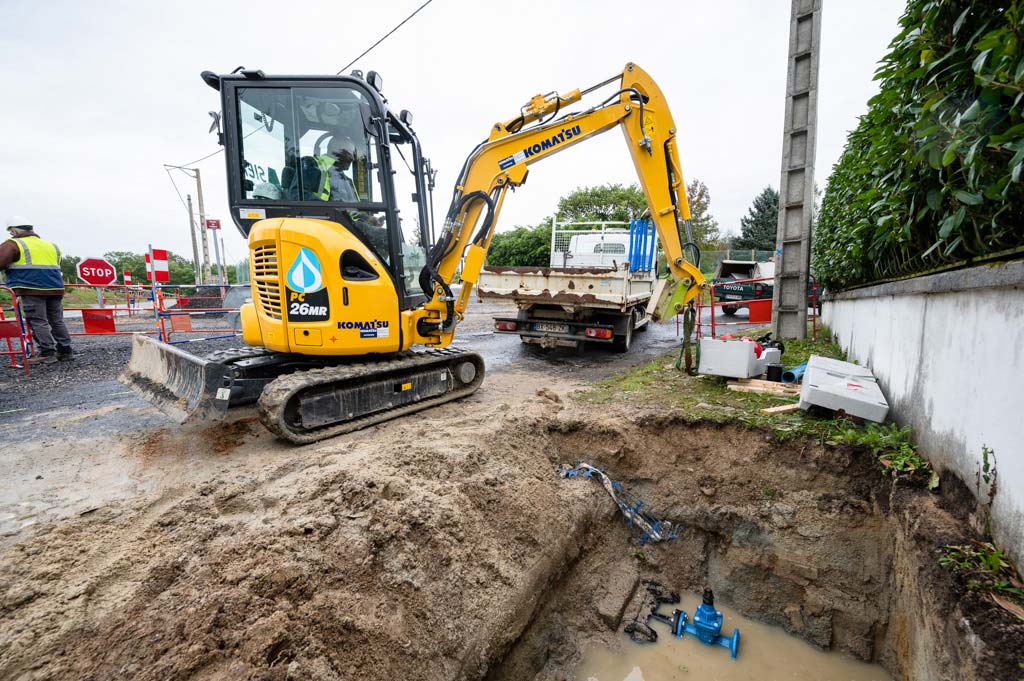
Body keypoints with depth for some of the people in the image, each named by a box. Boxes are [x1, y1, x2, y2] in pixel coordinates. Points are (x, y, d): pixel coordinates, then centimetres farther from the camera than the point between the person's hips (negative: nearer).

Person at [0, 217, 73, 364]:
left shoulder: (13, 244, -1)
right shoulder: (52, 246, 20)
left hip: (31, 289, -6)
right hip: (55, 288, 6)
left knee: (38, 322, -3)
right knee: (57, 321, 10)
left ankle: (47, 353, -6)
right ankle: (65, 350, 10)